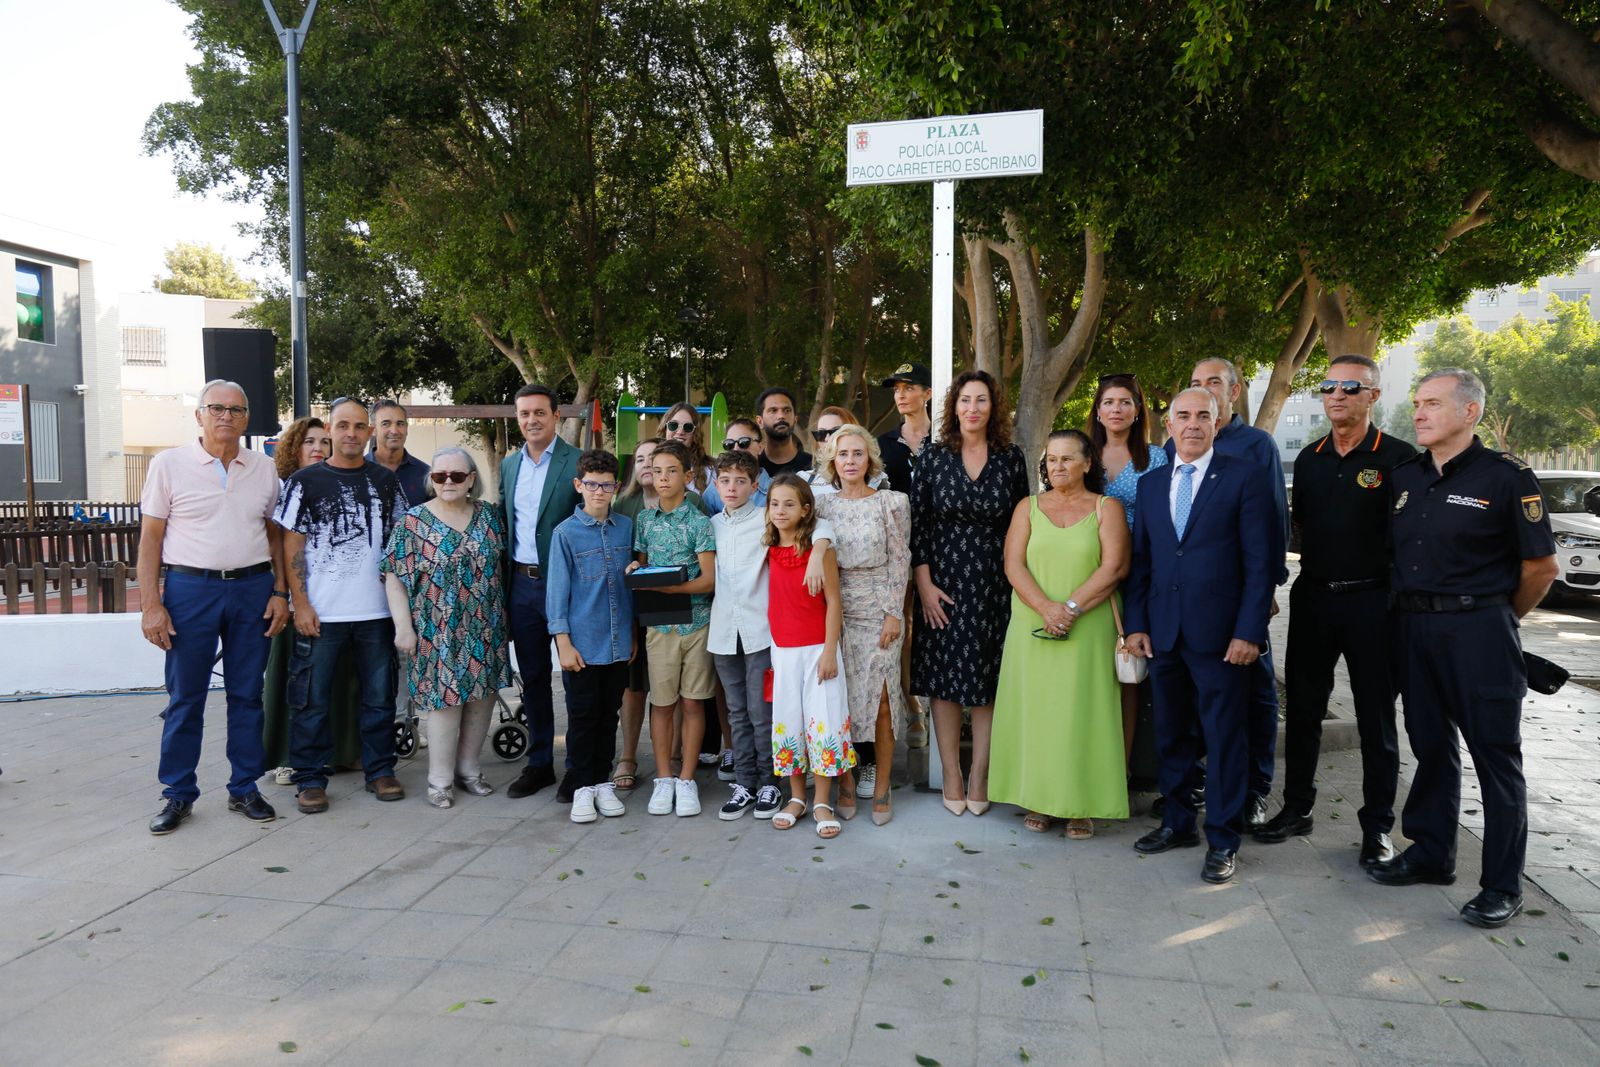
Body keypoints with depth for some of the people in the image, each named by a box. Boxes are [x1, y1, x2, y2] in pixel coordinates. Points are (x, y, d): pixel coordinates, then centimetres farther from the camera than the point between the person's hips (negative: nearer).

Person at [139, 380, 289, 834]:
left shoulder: (264, 469, 8)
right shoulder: (169, 464, 0)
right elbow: (150, 537, -1)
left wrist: (280, 592, 4)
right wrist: (152, 604, -7)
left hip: (253, 588, 2)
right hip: (190, 587, -2)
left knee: (247, 694, 8)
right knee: (185, 696, 4)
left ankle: (244, 788, 19)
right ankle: (178, 794, 16)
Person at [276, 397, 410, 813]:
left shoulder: (385, 480, 8)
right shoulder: (304, 482, -1)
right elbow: (292, 546, -2)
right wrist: (300, 603, -8)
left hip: (377, 609, 3)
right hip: (321, 612, -2)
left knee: (379, 696, 10)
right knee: (313, 700, 4)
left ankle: (380, 770, 23)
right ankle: (310, 778, 17)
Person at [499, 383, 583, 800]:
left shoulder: (578, 462, -8)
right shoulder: (508, 465, 12)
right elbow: (503, 522, 16)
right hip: (521, 585, 6)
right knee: (532, 677, 13)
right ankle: (539, 763, 25)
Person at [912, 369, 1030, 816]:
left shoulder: (1011, 460, 2)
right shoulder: (933, 459, 0)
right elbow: (917, 525, -1)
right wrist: (924, 585, -7)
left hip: (994, 586, 1)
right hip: (944, 584, 0)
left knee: (988, 683, 5)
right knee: (944, 681, 4)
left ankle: (980, 779, 16)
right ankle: (952, 778, 15)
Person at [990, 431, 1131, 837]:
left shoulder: (1106, 508, 5)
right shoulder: (1028, 507, 10)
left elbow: (1115, 567, -6)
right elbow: (1013, 565, 0)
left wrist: (1071, 609, -15)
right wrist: (1046, 608, -15)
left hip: (1088, 631, -2)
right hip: (1032, 631, 2)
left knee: (1082, 710, 0)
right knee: (1035, 709, 3)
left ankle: (1082, 807, 8)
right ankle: (1039, 801, 12)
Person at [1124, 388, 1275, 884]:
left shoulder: (1244, 477, -3)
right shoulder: (1151, 484, 11)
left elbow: (1259, 562, -7)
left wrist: (1248, 631, -12)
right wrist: (1136, 623, 5)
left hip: (1220, 633, -4)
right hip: (1164, 633, 5)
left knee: (1224, 738, 3)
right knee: (1171, 734, 14)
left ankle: (1222, 840, 15)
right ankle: (1178, 823, 29)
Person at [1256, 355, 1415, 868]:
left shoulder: (1399, 457, -7)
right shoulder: (1309, 458, 10)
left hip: (1371, 600, -5)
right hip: (1313, 596, 5)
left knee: (1376, 719, 6)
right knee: (1303, 709, 12)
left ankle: (1377, 825, 18)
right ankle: (1296, 807, 26)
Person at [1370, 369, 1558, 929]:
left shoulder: (1505, 477, -8)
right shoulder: (1405, 476, 8)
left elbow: (1541, 565, -3)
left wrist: (1497, 616, 5)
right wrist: (1414, 611, 12)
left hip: (1478, 631, -5)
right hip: (1414, 628, 6)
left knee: (1496, 755, 3)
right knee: (1431, 746, 15)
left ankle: (1503, 885, 13)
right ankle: (1430, 854, 29)